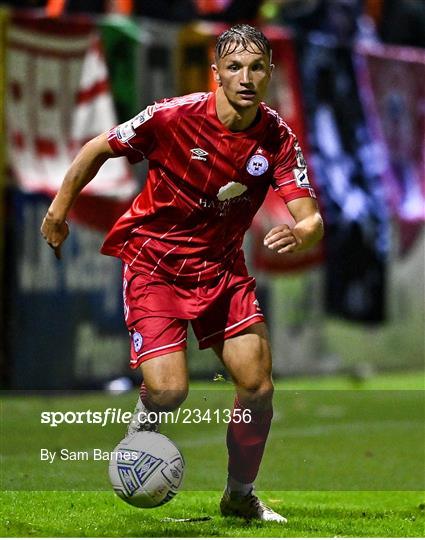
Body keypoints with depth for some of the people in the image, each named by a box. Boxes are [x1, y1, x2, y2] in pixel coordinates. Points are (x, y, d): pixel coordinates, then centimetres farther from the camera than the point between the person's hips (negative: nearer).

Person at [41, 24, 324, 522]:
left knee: (258, 386, -5)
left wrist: (298, 234, -40)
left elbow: (311, 220, -16)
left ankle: (240, 495, 19)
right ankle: (141, 425, 20)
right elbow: (96, 149, -5)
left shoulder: (277, 137, -12)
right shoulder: (174, 117, -21)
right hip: (154, 261, -4)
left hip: (222, 265, 4)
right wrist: (58, 211, 1)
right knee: (169, 391, -18)